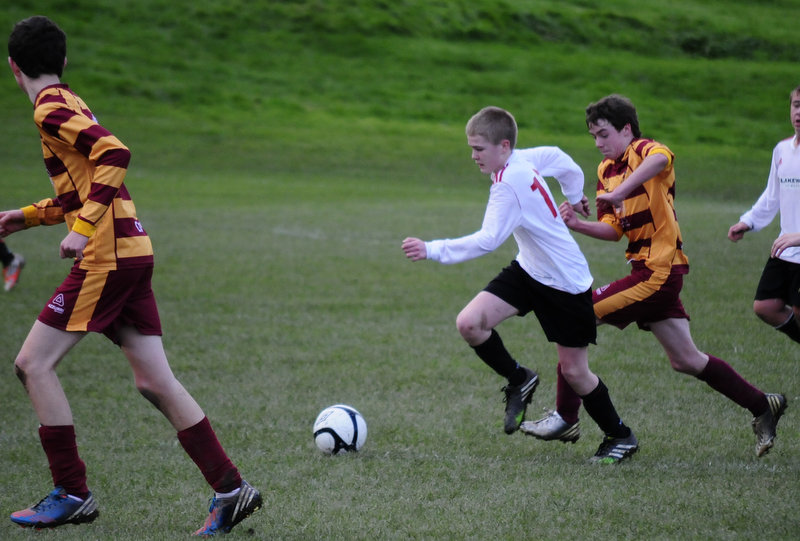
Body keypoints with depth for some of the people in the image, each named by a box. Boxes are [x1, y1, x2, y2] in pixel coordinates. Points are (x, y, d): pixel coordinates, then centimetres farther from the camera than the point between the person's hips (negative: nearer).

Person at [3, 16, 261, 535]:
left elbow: (115, 154, -23)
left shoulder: (52, 109, -9)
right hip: (133, 254, 9)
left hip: (106, 258, -9)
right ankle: (231, 487, 4)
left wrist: (82, 228, -25)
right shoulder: (69, 103, 20)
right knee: (155, 381, 7)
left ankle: (72, 493, 0)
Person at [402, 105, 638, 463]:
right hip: (529, 270, 8)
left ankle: (620, 437, 22)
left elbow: (487, 240, -36)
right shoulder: (528, 159, -3)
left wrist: (432, 250, -40)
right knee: (469, 323, -11)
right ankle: (519, 380, 11)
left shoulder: (509, 183, -28)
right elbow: (564, 162, 16)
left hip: (567, 283, -8)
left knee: (573, 371, 2)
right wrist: (573, 198, 34)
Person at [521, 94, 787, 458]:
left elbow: (660, 159, -37)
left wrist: (618, 192, -46)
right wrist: (577, 225, -6)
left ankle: (565, 419, -3)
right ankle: (763, 407, 23)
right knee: (685, 360, 13)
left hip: (657, 271, -10)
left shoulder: (643, 151, -10)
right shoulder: (606, 170, 16)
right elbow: (614, 230, 12)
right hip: (648, 269, 10)